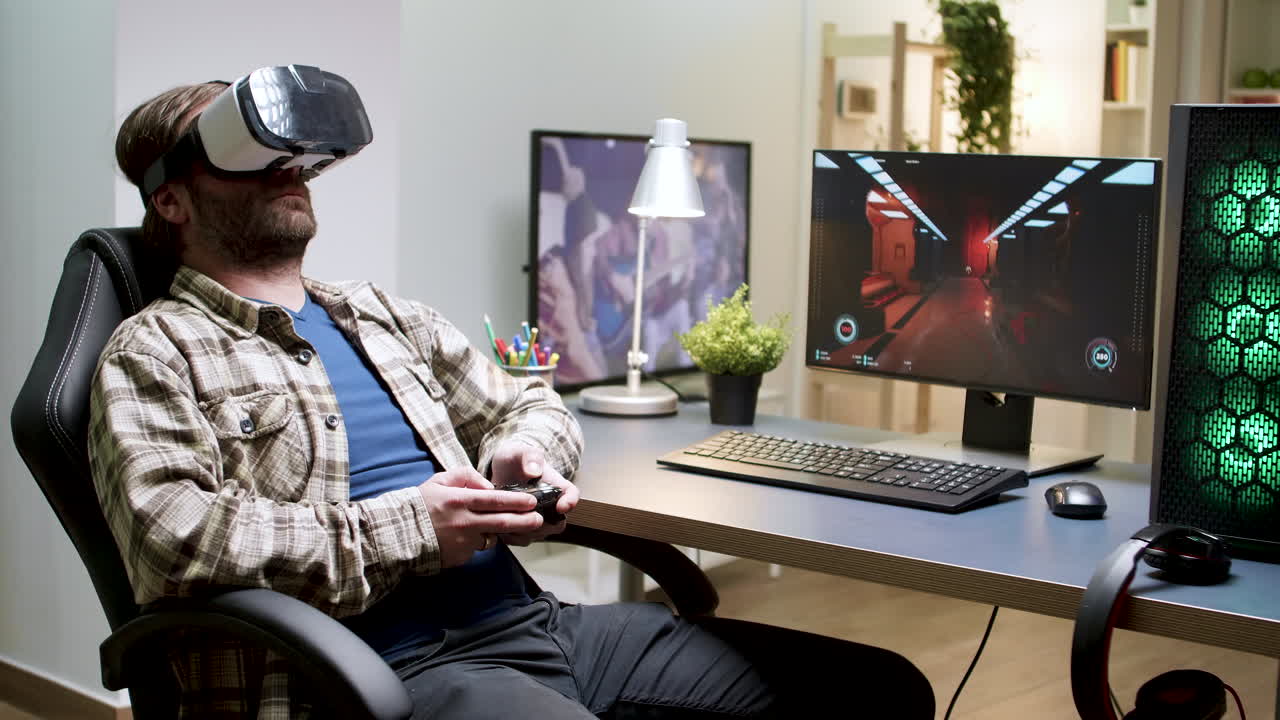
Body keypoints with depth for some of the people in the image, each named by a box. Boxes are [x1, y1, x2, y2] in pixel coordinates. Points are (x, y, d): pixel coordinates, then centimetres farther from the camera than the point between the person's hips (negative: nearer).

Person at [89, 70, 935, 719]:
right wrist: (407, 528, -13)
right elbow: (171, 534, -12)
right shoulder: (155, 354, 4)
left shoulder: (383, 316, 25)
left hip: (535, 619, 8)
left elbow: (529, 404, 33)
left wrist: (526, 448, 7)